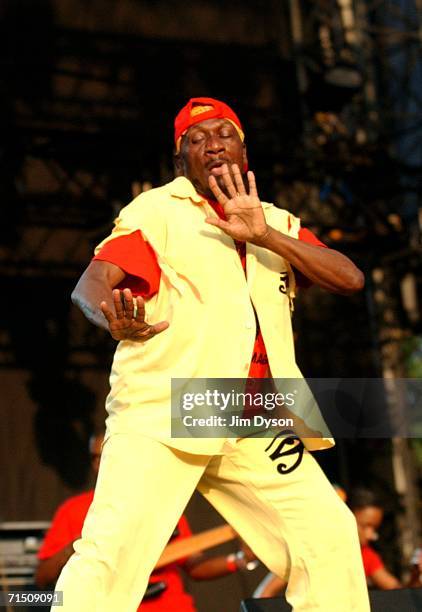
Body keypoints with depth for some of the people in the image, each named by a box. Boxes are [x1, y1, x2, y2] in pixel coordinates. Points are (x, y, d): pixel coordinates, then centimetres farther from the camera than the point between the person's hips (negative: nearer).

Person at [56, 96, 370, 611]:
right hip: (160, 414, -5)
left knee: (330, 536, 1)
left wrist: (266, 236, -12)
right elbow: (91, 283, -12)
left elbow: (350, 278, 2)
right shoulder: (155, 211, 2)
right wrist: (114, 318, -37)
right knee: (112, 553, -21)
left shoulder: (277, 224, 16)